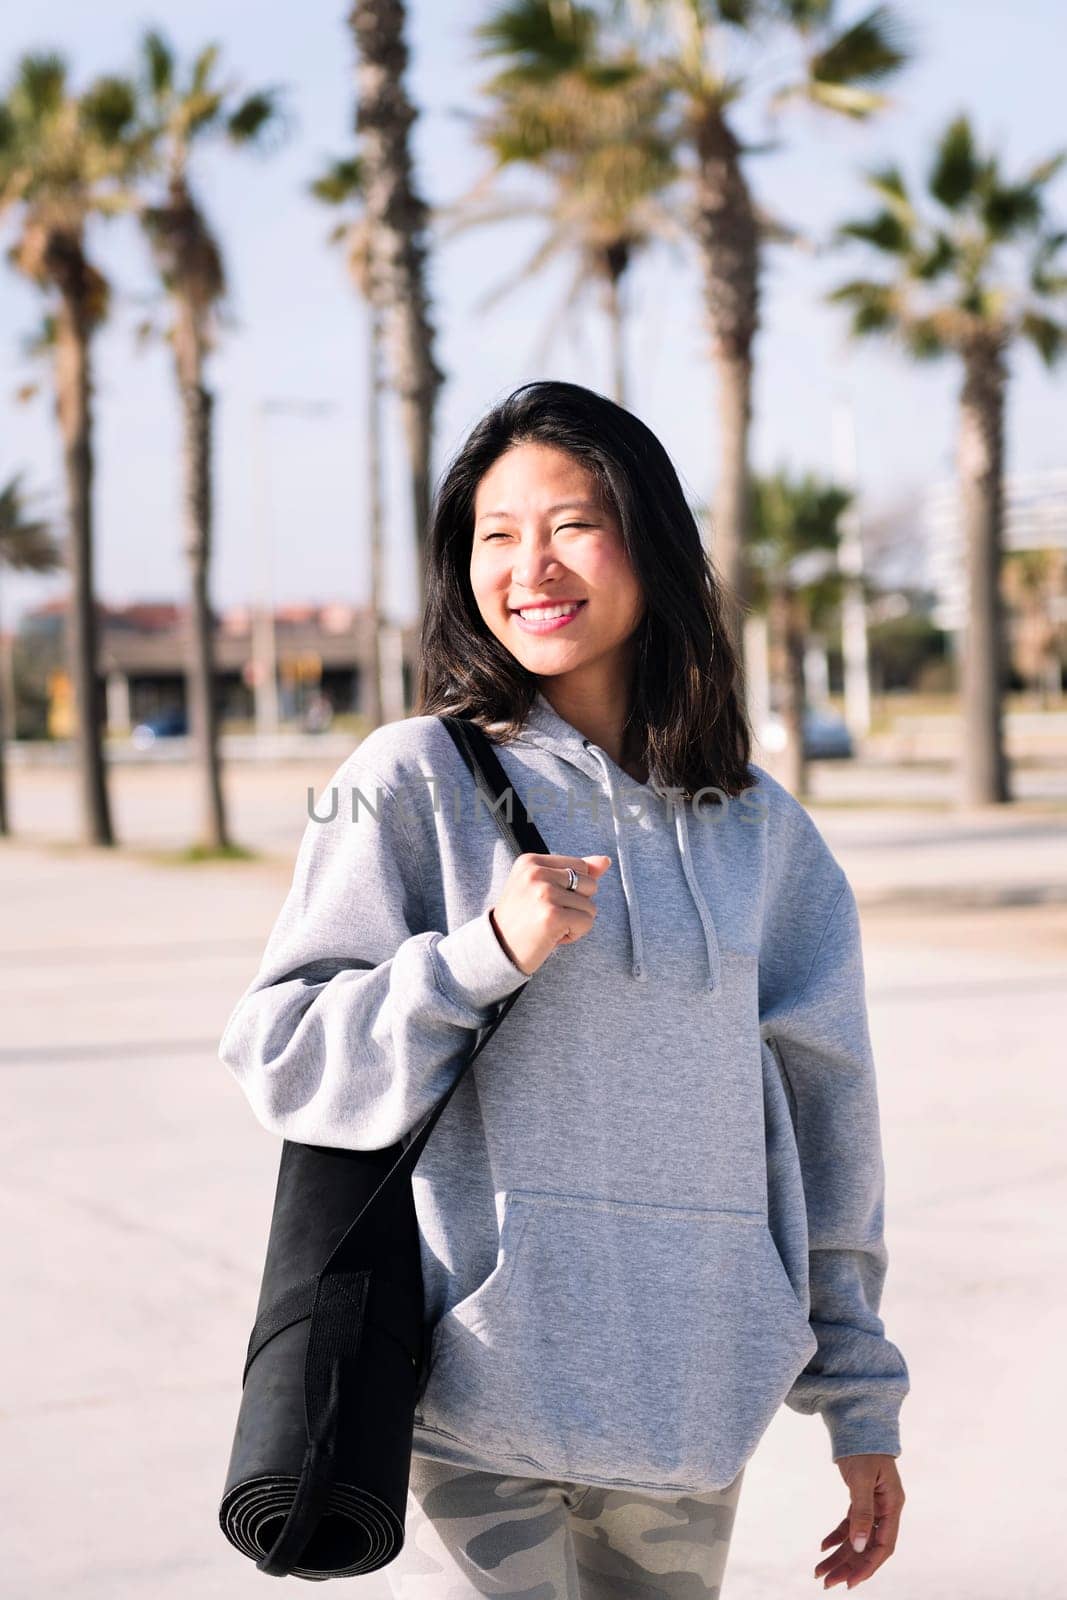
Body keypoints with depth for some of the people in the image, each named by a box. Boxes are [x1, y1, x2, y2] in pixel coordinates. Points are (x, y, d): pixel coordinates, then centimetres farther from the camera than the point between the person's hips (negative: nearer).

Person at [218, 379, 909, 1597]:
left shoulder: (757, 828, 9)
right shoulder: (418, 782, -2)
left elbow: (821, 1112, 13)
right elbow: (280, 1057, -5)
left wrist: (861, 1398, 14)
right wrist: (485, 954, -19)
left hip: (698, 1405, 4)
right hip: (483, 1393, -4)